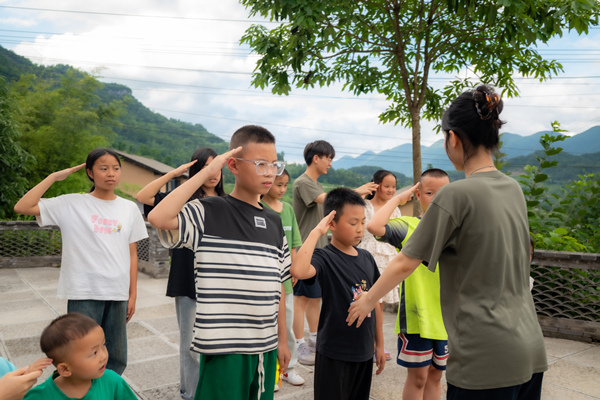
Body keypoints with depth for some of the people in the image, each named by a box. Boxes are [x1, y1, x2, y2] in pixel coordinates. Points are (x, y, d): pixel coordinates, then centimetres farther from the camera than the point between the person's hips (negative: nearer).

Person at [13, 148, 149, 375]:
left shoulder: (129, 209, 6)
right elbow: (22, 207, -11)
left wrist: (132, 294, 8)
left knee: (116, 360, 12)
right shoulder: (72, 204, -2)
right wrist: (54, 176, -7)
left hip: (117, 294, 3)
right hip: (84, 295, -3)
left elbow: (132, 254, 8)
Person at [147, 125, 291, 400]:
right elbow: (158, 218, -28)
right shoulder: (209, 212, -9)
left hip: (266, 346, 6)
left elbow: (277, 286, 12)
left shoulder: (274, 222, 8)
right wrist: (208, 171, -21)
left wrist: (282, 340, 14)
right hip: (224, 346, -6)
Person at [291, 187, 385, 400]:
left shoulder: (366, 258, 3)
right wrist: (316, 232, -29)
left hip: (364, 352, 6)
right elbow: (298, 271, -39)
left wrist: (379, 344, 14)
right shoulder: (325, 257, -16)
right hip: (334, 354, -6)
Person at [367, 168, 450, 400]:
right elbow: (374, 226, -30)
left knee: (436, 374, 18)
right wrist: (397, 199, -19)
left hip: (446, 317, 4)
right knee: (418, 375, 8)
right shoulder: (409, 226, -11)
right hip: (416, 315, -4)